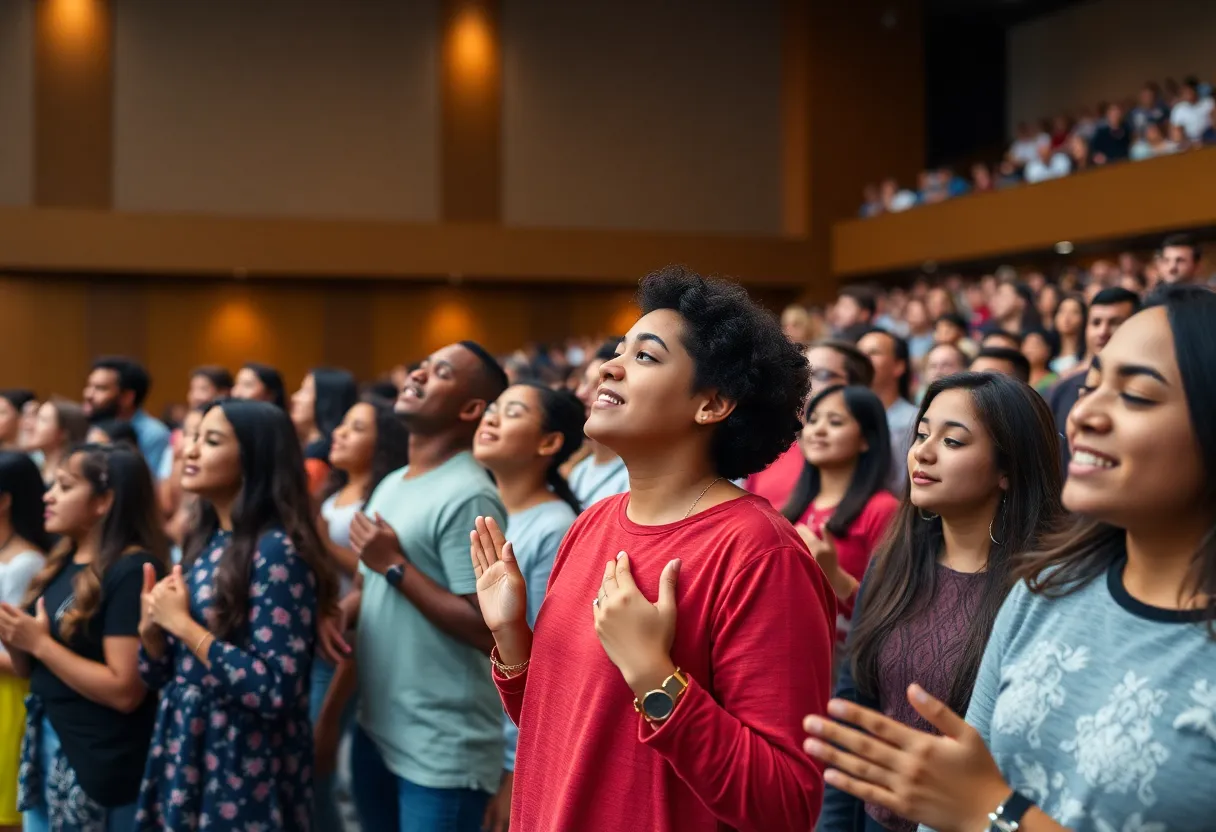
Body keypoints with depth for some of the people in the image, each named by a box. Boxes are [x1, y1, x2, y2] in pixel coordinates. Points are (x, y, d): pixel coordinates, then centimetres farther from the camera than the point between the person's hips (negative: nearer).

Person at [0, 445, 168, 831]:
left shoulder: (131, 571, -16)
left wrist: (39, 642, -17)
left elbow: (125, 691, -22)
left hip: (100, 767, -8)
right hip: (43, 747, 8)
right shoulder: (62, 562, 9)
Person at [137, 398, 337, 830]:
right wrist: (151, 625, -7)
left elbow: (275, 691, -24)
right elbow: (160, 676, 13)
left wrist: (183, 624, -18)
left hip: (245, 770, -7)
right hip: (183, 755, 7)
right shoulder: (202, 541, 7)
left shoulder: (276, 550, -16)